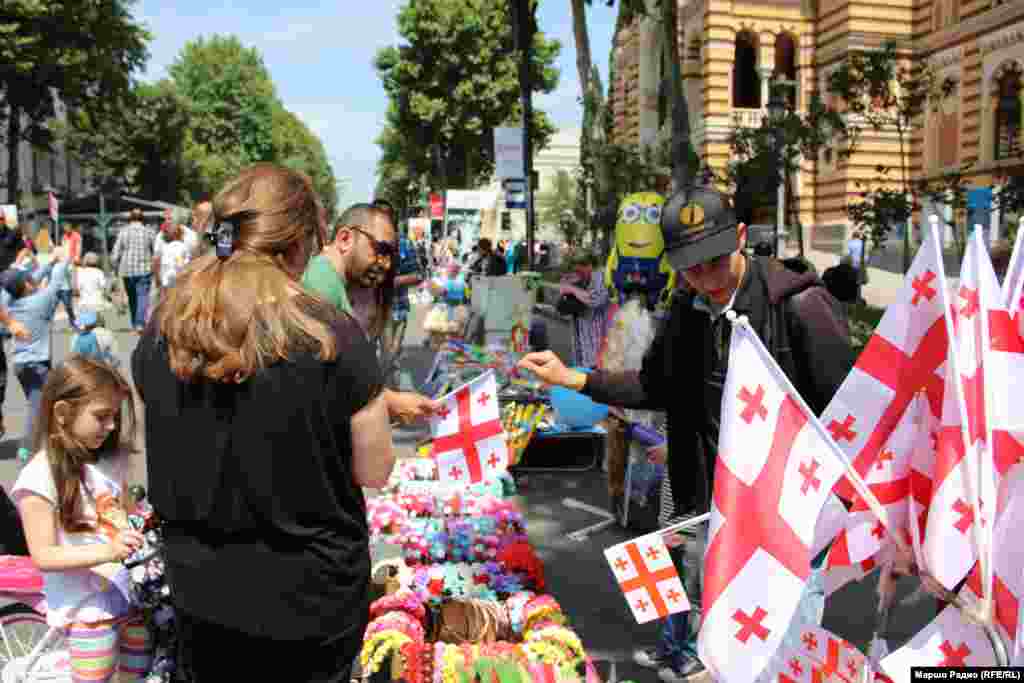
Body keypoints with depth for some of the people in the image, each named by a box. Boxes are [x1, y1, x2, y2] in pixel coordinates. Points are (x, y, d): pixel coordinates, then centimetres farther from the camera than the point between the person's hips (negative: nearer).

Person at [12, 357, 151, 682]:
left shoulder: (113, 460, 3)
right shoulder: (39, 477, -17)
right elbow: (43, 556, -18)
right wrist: (106, 551, -31)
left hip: (130, 595, 6)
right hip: (87, 608, -6)